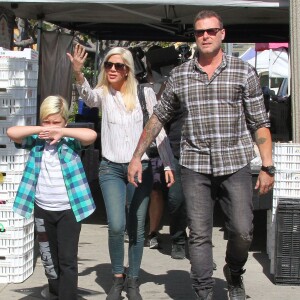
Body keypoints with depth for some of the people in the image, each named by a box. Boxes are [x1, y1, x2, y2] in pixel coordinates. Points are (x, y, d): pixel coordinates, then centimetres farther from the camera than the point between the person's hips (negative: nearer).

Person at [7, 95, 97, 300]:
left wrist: (62, 132, -18)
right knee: (49, 260, 16)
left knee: (68, 260, -2)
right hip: (43, 209, 4)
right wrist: (40, 130, -14)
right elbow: (11, 132, -10)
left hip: (68, 209, -4)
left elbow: (92, 135, -22)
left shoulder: (71, 141, -4)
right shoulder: (36, 141, 2)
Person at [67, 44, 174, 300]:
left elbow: (158, 130, 4)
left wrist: (169, 165, -1)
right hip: (111, 168, 0)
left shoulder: (145, 93, 1)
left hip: (141, 167, 0)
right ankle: (118, 277, 9)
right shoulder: (103, 94, 2)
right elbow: (88, 97, -23)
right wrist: (78, 74, -43)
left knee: (137, 229, 6)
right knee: (116, 226, -14)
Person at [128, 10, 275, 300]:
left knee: (243, 232, -2)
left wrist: (267, 167, -3)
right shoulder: (179, 75, 8)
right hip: (195, 166, 1)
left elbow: (259, 123, 3)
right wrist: (137, 156, 12)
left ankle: (234, 275, 27)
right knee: (199, 235, 1)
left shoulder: (244, 72, 3)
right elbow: (158, 118, 16)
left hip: (235, 164, -1)